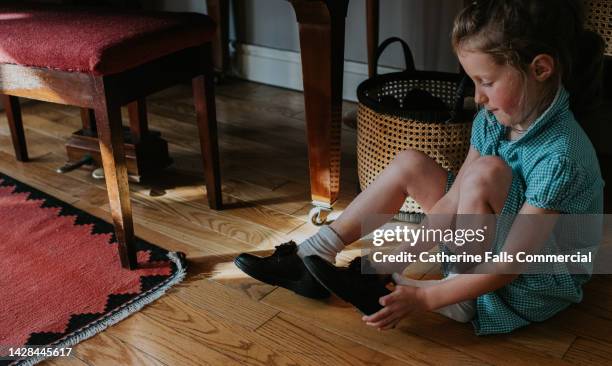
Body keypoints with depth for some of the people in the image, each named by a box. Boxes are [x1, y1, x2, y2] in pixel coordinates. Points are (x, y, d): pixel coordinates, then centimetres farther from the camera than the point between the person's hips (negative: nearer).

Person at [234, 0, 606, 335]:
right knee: (409, 163, 0)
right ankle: (312, 257, 1)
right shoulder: (492, 119, -7)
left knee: (487, 172, -31)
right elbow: (451, 203, -4)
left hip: (535, 287, -8)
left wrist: (426, 298, -30)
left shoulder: (560, 156, -31)